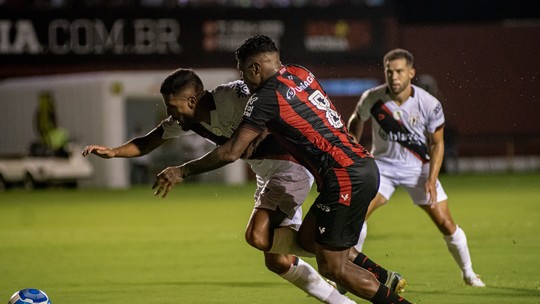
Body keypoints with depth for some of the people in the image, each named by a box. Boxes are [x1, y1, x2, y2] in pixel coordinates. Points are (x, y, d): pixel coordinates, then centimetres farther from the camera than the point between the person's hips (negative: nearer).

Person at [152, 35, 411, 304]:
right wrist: (259, 134, 19)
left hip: (345, 178, -9)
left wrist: (182, 171, -2)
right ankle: (383, 277, 19)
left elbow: (230, 153, -12)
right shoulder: (300, 74, 12)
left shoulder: (266, 97, -11)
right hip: (362, 165, 9)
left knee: (333, 269, -3)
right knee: (307, 239, 19)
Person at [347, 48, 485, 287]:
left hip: (418, 167, 0)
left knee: (446, 224, -3)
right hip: (383, 165, 0)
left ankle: (468, 273, 20)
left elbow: (437, 143, -6)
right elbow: (357, 120, 8)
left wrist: (432, 180, -15)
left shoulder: (429, 104, -18)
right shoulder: (371, 99, -15)